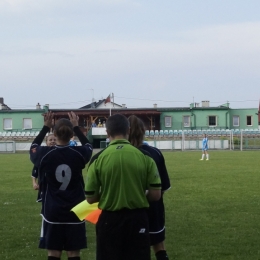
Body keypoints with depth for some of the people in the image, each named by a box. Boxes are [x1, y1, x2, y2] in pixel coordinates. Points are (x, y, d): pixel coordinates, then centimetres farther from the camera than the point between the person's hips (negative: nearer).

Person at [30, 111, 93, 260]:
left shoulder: (45, 154, -11)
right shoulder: (79, 154, -8)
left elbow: (34, 147, 14)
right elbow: (88, 146, 17)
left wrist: (46, 126, 19)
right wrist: (76, 127, 24)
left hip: (52, 212, 0)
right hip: (75, 211, 0)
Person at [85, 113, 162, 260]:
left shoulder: (98, 158, -6)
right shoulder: (144, 156, -4)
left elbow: (90, 198, -2)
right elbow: (156, 195, -3)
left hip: (110, 219, -1)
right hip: (138, 218, 1)